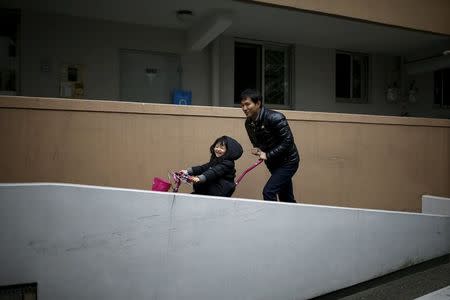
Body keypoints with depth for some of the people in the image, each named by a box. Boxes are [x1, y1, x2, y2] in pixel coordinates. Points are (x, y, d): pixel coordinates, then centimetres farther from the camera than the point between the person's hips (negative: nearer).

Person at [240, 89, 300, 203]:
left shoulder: (275, 118, -25)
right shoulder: (248, 123, -2)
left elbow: (288, 141, -26)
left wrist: (268, 155, -25)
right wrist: (258, 150, -11)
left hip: (287, 162, -7)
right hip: (273, 163, 7)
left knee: (268, 192, -17)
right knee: (286, 199, 16)